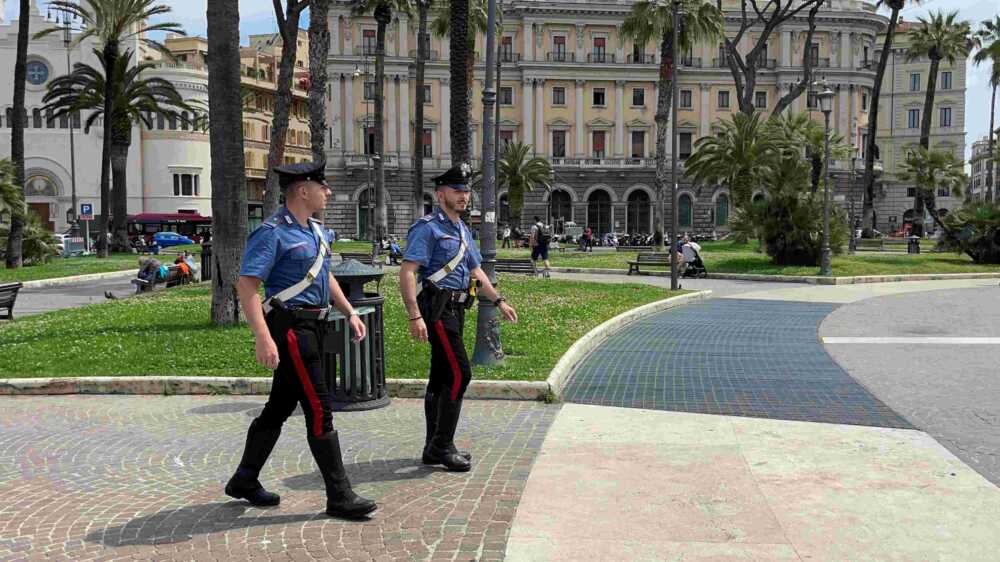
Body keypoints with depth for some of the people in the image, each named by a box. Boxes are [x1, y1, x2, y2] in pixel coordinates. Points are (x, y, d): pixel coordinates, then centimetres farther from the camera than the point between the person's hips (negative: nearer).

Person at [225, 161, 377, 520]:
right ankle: (339, 497, -1)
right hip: (290, 327, -10)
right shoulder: (272, 233, -14)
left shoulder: (315, 230, 14)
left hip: (313, 327, 10)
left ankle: (244, 480, 30)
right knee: (319, 410, -8)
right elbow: (246, 285, -20)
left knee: (280, 406, 16)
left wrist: (350, 312, 17)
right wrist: (263, 337, -29)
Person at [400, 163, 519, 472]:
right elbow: (406, 273, -18)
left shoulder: (463, 230, 17)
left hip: (455, 309, 9)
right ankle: (442, 446, -5)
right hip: (438, 309, -9)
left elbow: (476, 272, 26)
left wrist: (499, 302, 20)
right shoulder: (428, 228, -10)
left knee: (442, 377, 11)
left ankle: (435, 447, 18)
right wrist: (415, 316, -26)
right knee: (458, 373, -13)